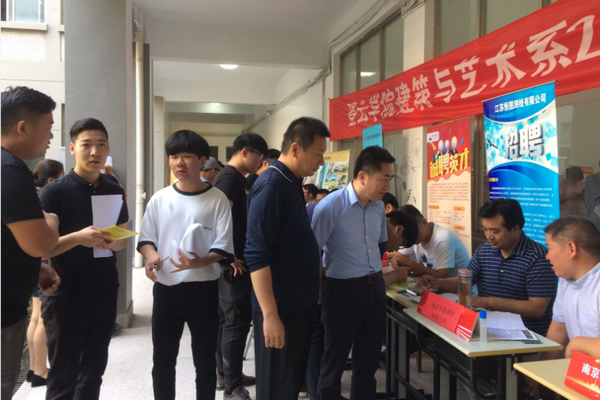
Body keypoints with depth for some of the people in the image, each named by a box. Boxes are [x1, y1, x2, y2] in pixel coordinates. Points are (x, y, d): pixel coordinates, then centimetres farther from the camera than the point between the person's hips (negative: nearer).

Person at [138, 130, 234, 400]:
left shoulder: (217, 199, -6)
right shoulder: (160, 198, 4)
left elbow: (223, 248, -8)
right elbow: (145, 238, 10)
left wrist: (200, 262, -27)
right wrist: (151, 254, -12)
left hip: (203, 288, -3)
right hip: (165, 287, 3)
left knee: (205, 362, 10)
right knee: (162, 362, 15)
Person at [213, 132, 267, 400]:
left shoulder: (235, 178, 15)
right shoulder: (230, 177, -16)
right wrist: (229, 256, -21)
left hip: (232, 260, 10)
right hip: (232, 263, -10)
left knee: (226, 318, 17)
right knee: (237, 321, -5)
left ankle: (224, 373, 30)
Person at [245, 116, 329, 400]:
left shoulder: (292, 182, 9)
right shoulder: (271, 186, -20)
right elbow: (257, 256, -25)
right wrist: (270, 315, -25)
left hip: (299, 301, 9)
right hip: (280, 306, -9)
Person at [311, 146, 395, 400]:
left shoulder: (379, 206, 3)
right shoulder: (332, 205, -18)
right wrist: (322, 291, -9)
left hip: (375, 287, 6)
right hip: (343, 289, -6)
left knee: (369, 357, 18)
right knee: (335, 358, 10)